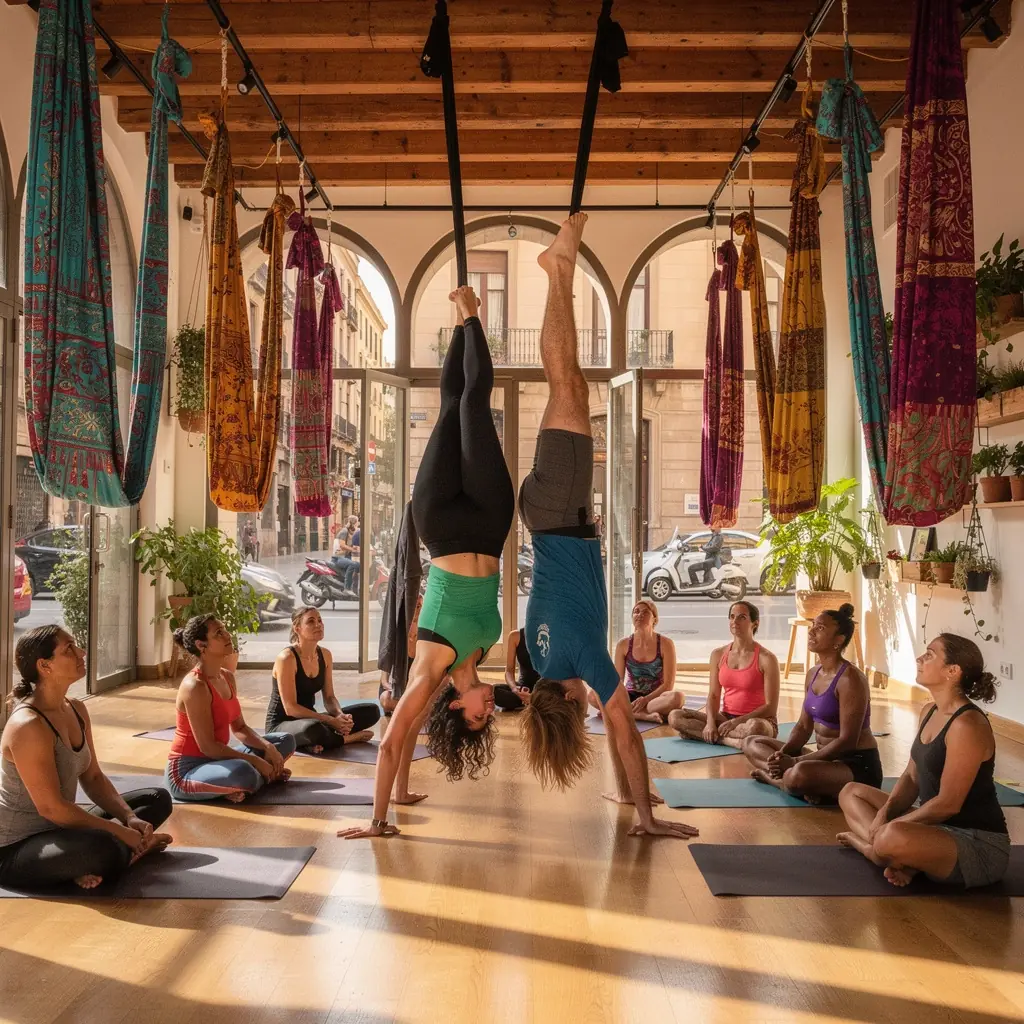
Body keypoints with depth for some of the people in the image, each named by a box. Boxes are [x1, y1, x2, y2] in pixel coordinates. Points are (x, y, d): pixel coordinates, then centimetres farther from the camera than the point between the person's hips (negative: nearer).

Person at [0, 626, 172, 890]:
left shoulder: (76, 710, 3)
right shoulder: (28, 725, -25)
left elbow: (93, 778, 9)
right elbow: (51, 808, -25)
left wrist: (130, 819, -7)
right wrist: (121, 832, -20)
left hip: (57, 830, 10)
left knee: (158, 798, 12)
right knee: (100, 848, -40)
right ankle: (130, 851, -6)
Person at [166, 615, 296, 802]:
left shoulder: (227, 677, 5)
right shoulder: (195, 686, -23)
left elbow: (239, 728, 11)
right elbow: (208, 746, -25)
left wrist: (268, 748, -6)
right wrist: (256, 761, -20)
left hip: (213, 760, 10)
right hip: (186, 771, -9)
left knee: (286, 740, 13)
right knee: (243, 772, -40)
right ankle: (262, 777, -7)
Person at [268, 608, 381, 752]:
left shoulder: (325, 655, 2)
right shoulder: (287, 658, -20)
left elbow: (329, 697, 5)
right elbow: (290, 708, -23)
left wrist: (340, 715, -18)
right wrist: (330, 720, -25)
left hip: (309, 718, 7)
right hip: (281, 724, -7)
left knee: (372, 710, -5)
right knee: (312, 728, -44)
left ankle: (318, 741, -14)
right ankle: (347, 738, -12)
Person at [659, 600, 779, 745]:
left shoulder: (766, 659, -9)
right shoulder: (718, 654, 6)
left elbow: (770, 708, -11)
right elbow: (713, 696, 4)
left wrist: (737, 721, -20)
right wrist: (710, 722, -16)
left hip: (757, 720, -5)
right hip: (725, 718, 5)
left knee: (754, 727, -43)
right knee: (675, 716, -15)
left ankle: (714, 736, -21)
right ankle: (729, 739, -24)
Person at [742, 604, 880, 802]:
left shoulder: (850, 679, -18)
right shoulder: (813, 674, 9)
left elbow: (848, 741, -22)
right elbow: (804, 726, 12)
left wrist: (795, 761, -22)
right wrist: (783, 753, -9)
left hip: (858, 765, -9)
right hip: (826, 758, 9)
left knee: (799, 774, -41)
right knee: (752, 743, 8)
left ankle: (773, 776, -10)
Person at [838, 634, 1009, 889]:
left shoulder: (967, 725, -23)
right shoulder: (929, 712, 7)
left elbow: (948, 803, -22)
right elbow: (912, 776, 12)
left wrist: (891, 825, -14)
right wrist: (886, 812, -5)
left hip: (979, 844, -10)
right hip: (940, 827, 10)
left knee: (894, 838, -39)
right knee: (851, 792, 14)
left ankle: (866, 844, -3)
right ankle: (900, 857, -9)